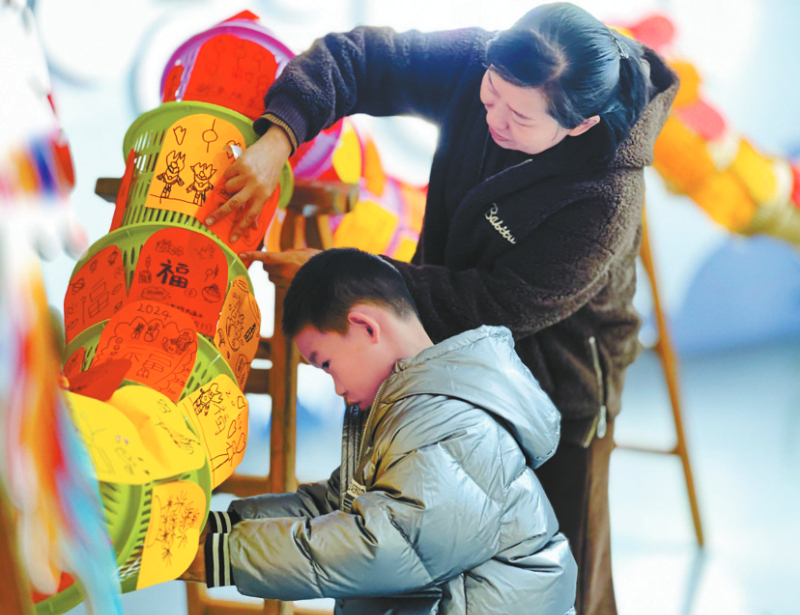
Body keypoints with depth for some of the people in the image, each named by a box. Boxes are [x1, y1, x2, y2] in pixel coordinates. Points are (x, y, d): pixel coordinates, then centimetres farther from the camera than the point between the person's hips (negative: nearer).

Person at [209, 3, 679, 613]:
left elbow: (503, 308, -31)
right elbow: (351, 57, -12)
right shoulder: (472, 65, -17)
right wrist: (278, 136, -32)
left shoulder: (607, 199, -33)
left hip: (556, 388, -6)